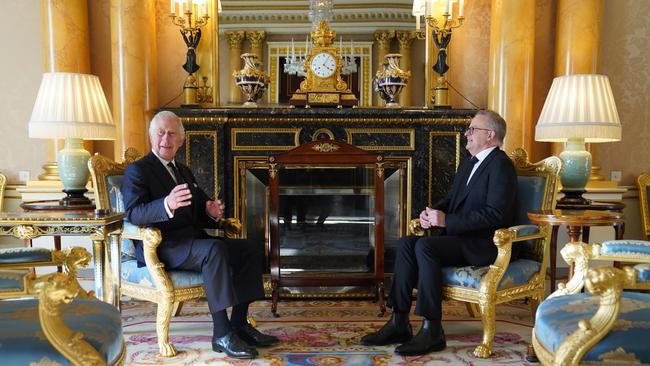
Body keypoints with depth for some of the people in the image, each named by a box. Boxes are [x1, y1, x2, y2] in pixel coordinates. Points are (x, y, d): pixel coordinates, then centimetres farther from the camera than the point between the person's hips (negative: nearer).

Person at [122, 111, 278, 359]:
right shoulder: (137, 170, -2)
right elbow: (133, 213, -17)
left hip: (192, 240, 8)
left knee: (252, 249, -6)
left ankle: (239, 324, -5)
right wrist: (167, 205, -37)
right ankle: (222, 335, -28)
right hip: (162, 247, -8)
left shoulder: (184, 171, 22)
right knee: (215, 250, -34)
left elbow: (198, 211, 24)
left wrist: (211, 212, -2)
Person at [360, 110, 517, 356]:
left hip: (485, 243, -9)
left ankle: (432, 331, -22)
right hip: (460, 236, 9)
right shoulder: (468, 163, 19)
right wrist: (433, 212, -1)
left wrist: (446, 220, -22)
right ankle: (399, 323, -9)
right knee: (406, 243, -10)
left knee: (425, 246, -29)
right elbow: (450, 199, 23)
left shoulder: (500, 165, -11)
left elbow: (495, 214, -21)